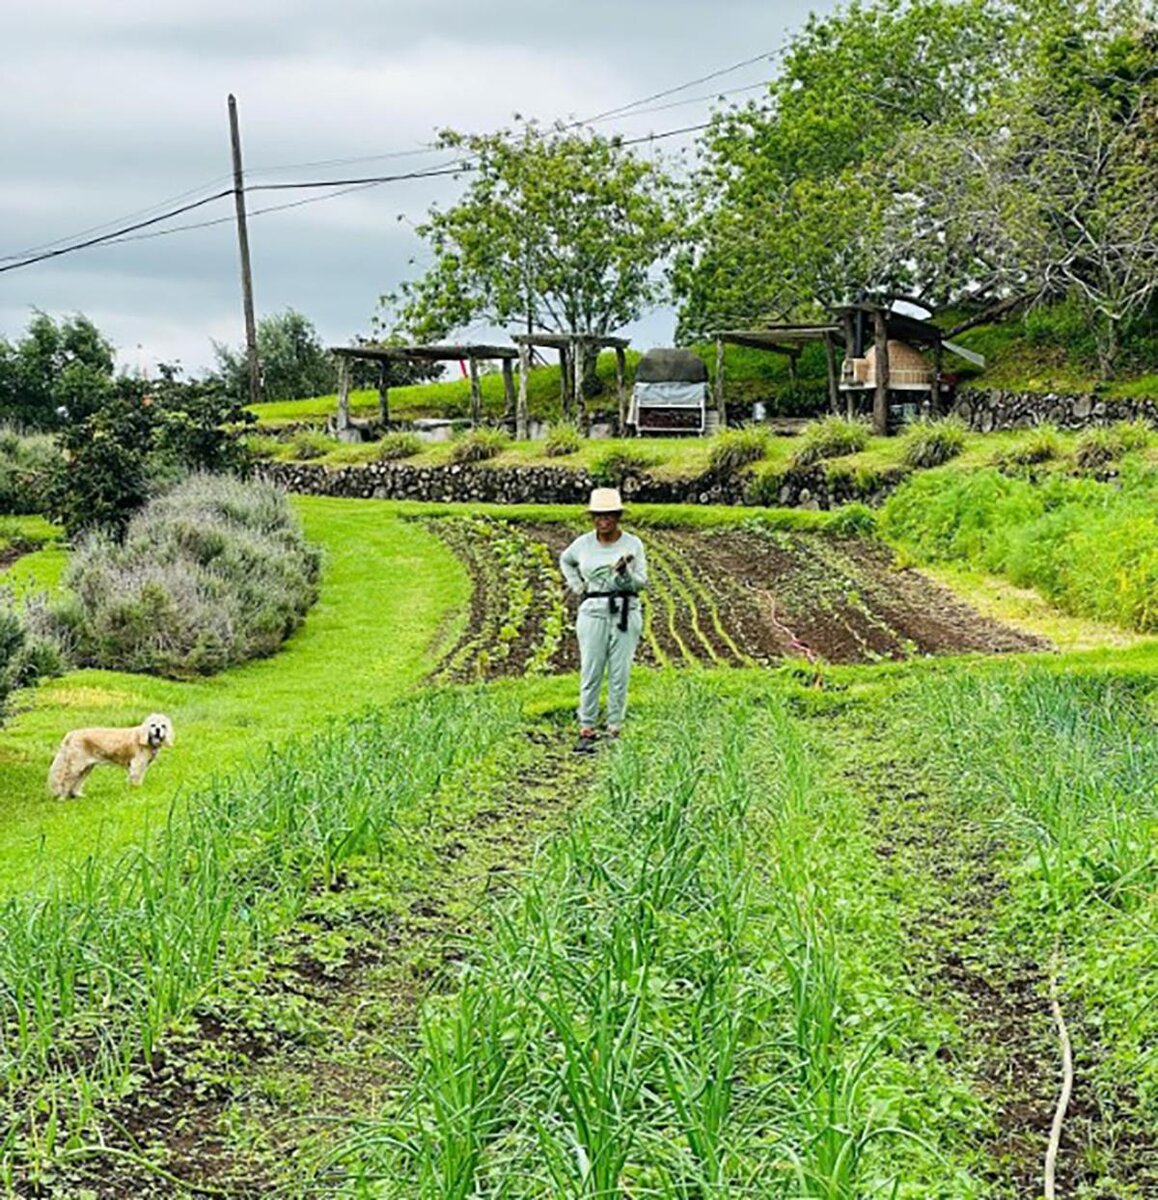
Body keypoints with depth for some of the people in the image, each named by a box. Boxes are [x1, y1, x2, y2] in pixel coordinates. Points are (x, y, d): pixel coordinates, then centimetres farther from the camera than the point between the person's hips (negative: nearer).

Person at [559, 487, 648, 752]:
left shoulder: (633, 544, -1)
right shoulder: (583, 544, 3)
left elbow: (641, 583, -2)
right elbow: (565, 561, 24)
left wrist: (624, 572, -21)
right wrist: (576, 586, 11)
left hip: (626, 613, -1)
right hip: (593, 612, 1)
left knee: (620, 675, 2)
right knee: (590, 673, 0)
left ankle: (614, 729, 10)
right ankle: (586, 730, 5)